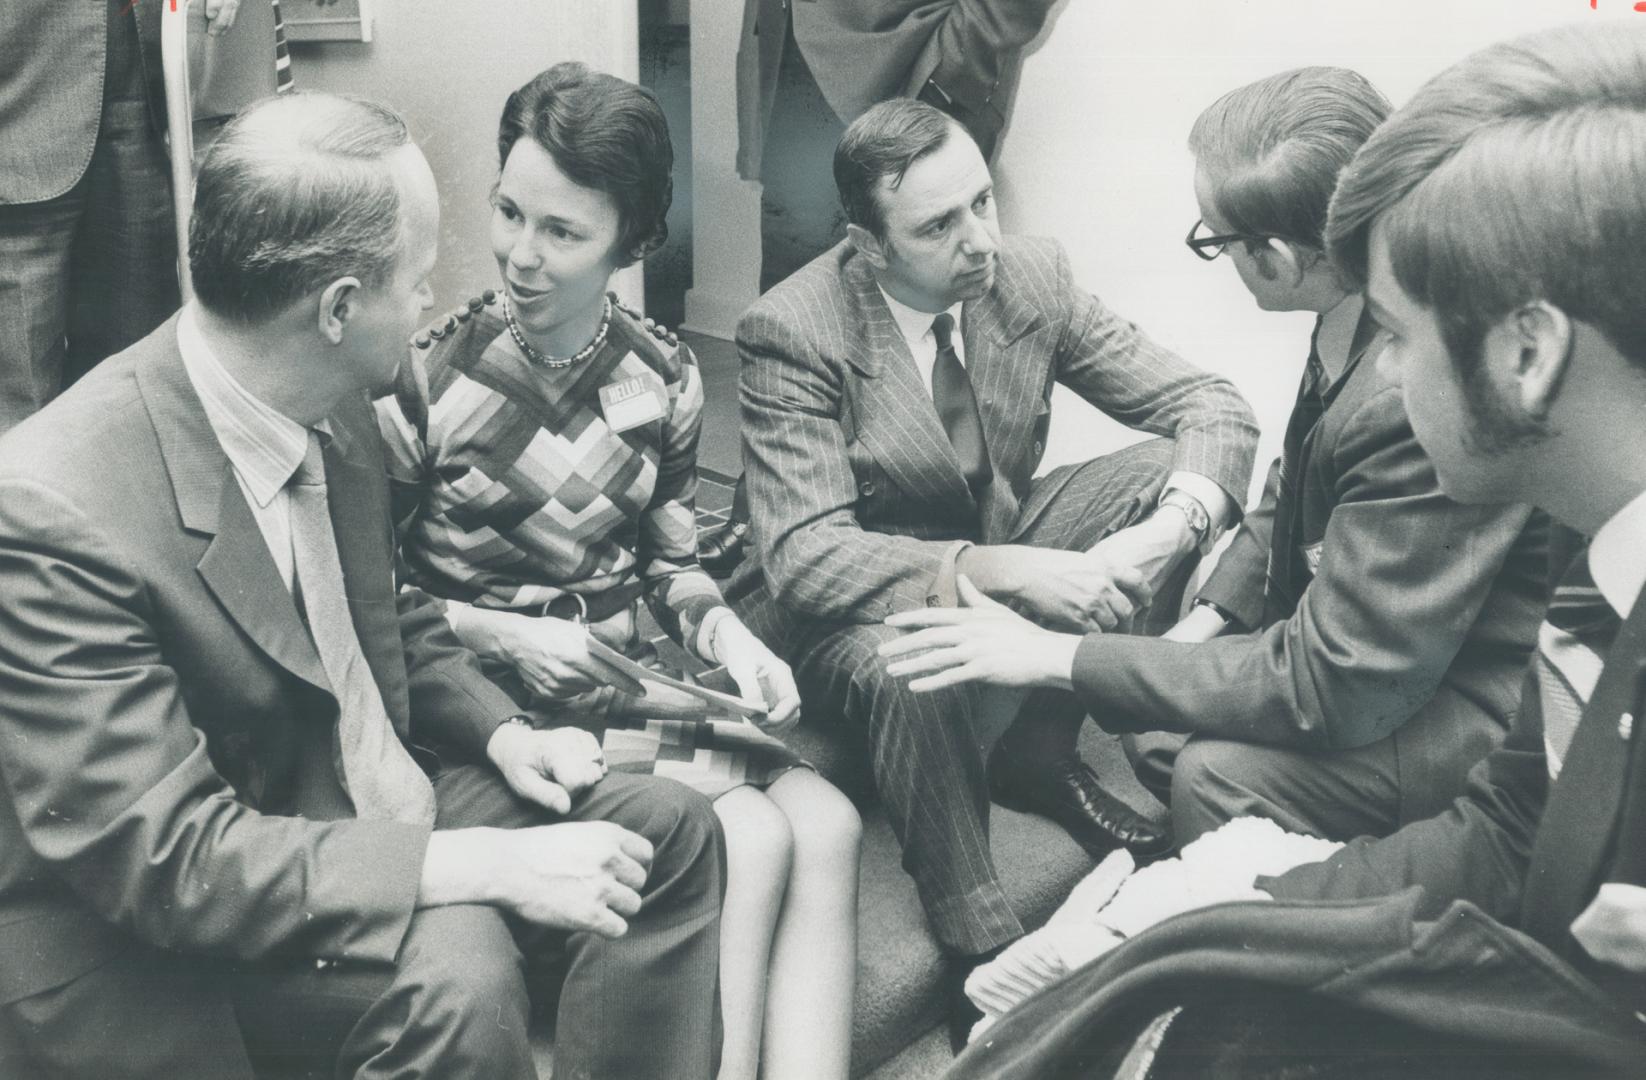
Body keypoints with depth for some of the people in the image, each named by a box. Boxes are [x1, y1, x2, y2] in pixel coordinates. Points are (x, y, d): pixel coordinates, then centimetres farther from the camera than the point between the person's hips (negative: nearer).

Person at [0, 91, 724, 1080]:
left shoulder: (332, 409, -2)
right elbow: (163, 855, -28)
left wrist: (501, 732, -3)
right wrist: (491, 863, -31)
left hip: (370, 806, 8)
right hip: (181, 956, -7)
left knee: (667, 829, -4)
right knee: (453, 969, -32)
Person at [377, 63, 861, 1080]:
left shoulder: (664, 376, 3)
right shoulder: (426, 377, -10)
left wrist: (726, 634, -8)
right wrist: (504, 635, -15)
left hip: (636, 679, 5)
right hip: (498, 695, -4)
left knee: (829, 826, -18)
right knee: (749, 839, -22)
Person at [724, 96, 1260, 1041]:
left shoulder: (1032, 273, -11)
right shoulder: (791, 332, -23)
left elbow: (1212, 407, -8)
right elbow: (806, 555, -30)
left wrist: (1168, 527, -31)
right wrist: (1004, 572, -41)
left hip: (1003, 546, 5)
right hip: (854, 603, -5)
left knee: (1171, 473, -16)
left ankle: (1041, 754, -3)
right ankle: (986, 957, -14)